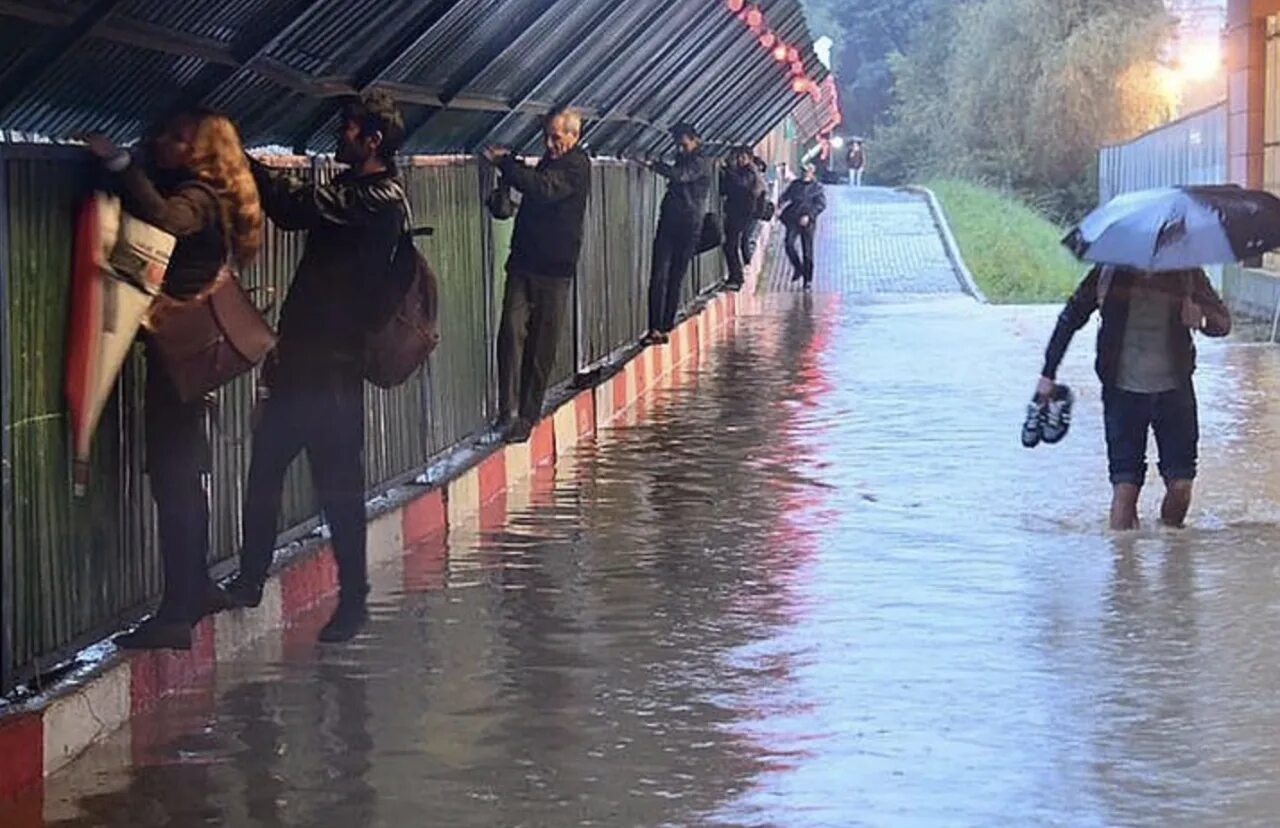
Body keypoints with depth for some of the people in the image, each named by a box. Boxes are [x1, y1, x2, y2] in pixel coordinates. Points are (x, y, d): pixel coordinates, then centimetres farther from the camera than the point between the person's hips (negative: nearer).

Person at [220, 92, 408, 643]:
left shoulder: (380, 200, -16)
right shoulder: (354, 192, 17)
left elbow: (295, 205, -23)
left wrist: (237, 158, -18)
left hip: (332, 364, -9)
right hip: (302, 354, 10)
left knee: (337, 484, -2)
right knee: (264, 468, 13)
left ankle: (353, 599, 8)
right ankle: (250, 580, 24)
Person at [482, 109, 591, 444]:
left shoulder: (576, 167, -9)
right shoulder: (550, 161, 16)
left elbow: (542, 188, -26)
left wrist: (505, 162, -20)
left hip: (554, 269, -6)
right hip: (523, 262, 6)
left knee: (542, 345, 0)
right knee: (512, 332, -10)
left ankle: (528, 414, 8)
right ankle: (508, 412, -14)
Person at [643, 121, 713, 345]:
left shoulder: (701, 162, -6)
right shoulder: (683, 159, 18)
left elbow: (680, 175, -22)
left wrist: (653, 164, -20)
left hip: (689, 227, -6)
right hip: (668, 223, 6)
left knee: (675, 280, -2)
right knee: (659, 277, -7)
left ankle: (665, 328, 3)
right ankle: (655, 328, -12)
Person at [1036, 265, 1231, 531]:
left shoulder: (1186, 274, -2)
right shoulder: (1110, 274, -6)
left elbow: (1224, 323, 2)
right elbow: (1070, 318, 5)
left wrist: (1202, 317, -23)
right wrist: (1048, 374, 5)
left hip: (1174, 389, 1)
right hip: (1124, 391, -1)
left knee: (1180, 484, -1)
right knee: (1125, 485, -4)